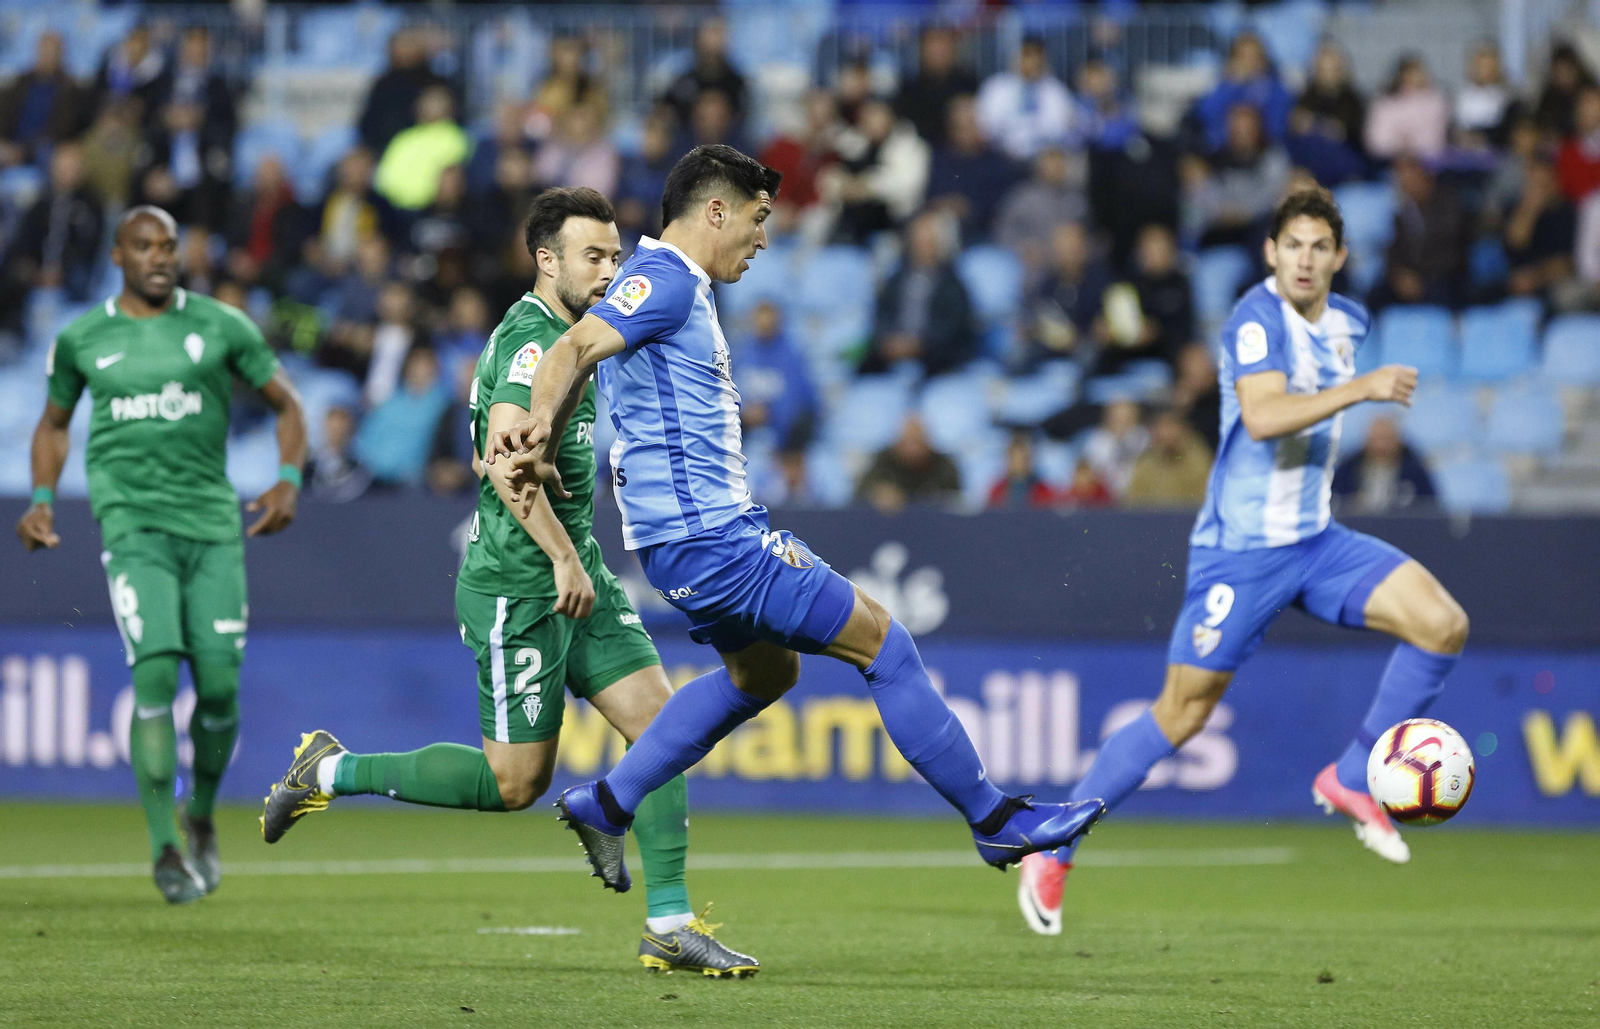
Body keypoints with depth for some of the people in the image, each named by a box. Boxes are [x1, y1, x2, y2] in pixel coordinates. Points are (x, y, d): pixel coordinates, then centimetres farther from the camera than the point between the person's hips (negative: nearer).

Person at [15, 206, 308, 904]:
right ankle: (164, 850, -13)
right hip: (132, 523, -1)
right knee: (156, 675, -17)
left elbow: (287, 405, 11)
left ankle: (202, 816, 25)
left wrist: (288, 481, -5)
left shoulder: (220, 326, 5)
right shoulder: (81, 339, 7)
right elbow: (54, 422, 23)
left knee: (219, 688, -3)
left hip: (213, 522, 1)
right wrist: (42, 499, 8)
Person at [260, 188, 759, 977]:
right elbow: (506, 464, -28)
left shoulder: (566, 335, 16)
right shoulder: (531, 339, -17)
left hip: (576, 576, 10)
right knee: (515, 782, -4)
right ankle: (331, 771, 12)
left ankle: (669, 926, -3)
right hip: (518, 587, -10)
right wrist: (563, 558, -25)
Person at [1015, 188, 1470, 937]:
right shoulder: (1258, 318, -16)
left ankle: (1351, 780, 4)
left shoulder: (1348, 322, 8)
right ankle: (1051, 852, 8)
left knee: (1442, 625, -10)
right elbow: (1262, 416, -34)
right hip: (1240, 549, -7)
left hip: (1314, 539, 7)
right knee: (1181, 714, -4)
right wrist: (1363, 388, -36)